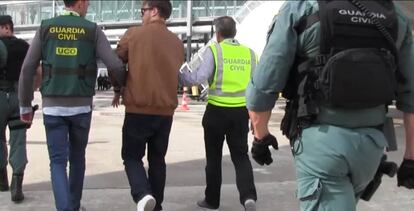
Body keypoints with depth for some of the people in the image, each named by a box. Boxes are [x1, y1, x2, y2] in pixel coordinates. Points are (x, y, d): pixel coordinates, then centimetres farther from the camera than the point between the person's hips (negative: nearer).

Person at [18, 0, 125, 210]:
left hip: (53, 107, 0)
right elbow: (116, 66, -10)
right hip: (81, 107, 0)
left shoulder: (45, 28, 2)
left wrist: (25, 105, 7)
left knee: (58, 162, 3)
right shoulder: (93, 30, -2)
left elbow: (27, 69, -2)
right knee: (77, 158, 20)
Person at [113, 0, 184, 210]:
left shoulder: (134, 34, -6)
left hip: (138, 108, -4)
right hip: (166, 110, 4)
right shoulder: (177, 42, 7)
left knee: (132, 156, 9)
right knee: (157, 158, 15)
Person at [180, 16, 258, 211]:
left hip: (217, 110, -3)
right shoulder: (249, 53, 5)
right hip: (241, 111, 3)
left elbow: (200, 77, -15)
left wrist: (179, 75, 0)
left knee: (214, 157, 12)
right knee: (240, 155, 11)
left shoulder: (214, 50, -7)